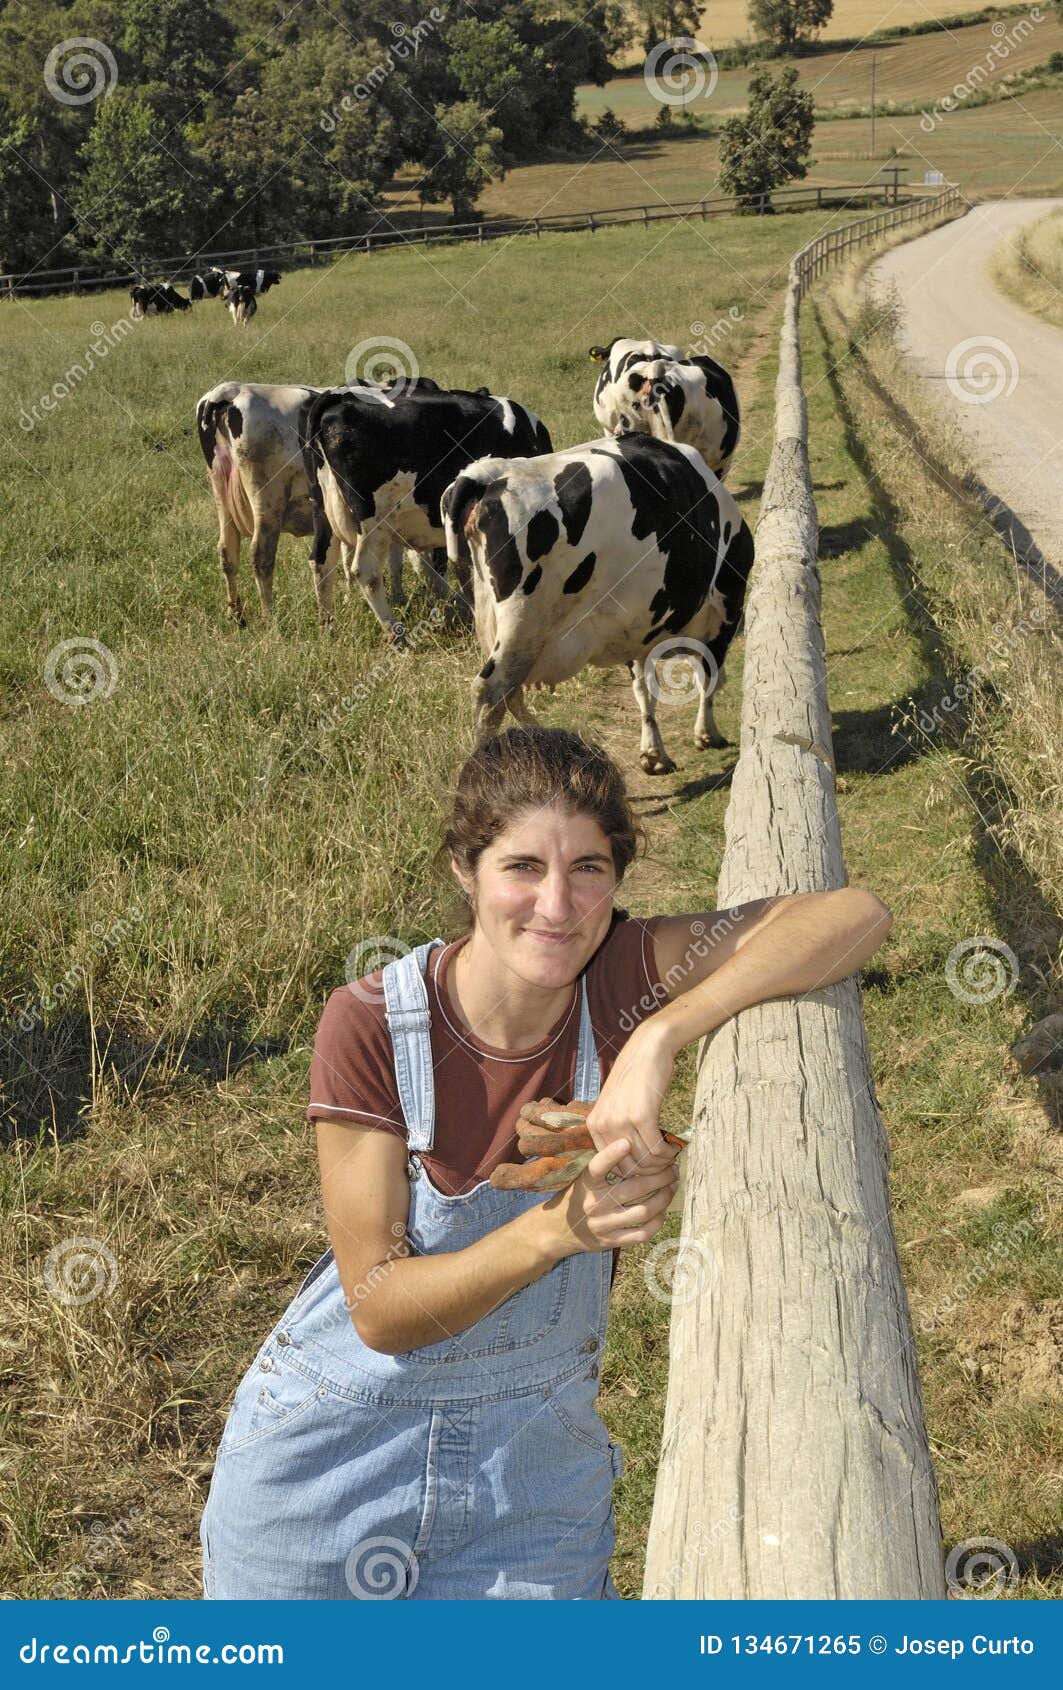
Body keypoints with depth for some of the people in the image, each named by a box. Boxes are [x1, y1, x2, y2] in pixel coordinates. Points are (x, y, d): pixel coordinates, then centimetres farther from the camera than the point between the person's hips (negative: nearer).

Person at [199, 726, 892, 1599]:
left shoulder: (623, 974, -17)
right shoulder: (370, 1024, -22)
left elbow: (859, 914, -29)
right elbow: (380, 1309, -21)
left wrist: (657, 1038, -38)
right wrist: (559, 1227, -36)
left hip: (535, 1459, 2)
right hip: (342, 1445, -2)